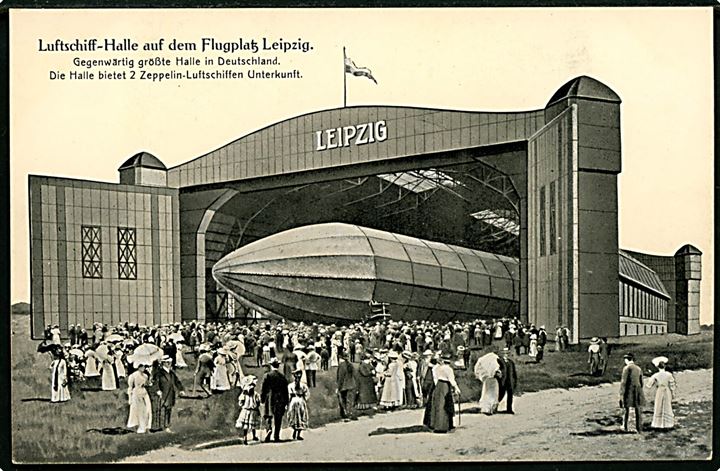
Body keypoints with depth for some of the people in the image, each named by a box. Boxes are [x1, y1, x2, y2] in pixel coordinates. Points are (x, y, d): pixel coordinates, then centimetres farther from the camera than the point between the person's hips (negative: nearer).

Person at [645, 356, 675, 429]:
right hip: (667, 392, 0)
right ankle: (667, 424, 13)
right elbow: (672, 385, -4)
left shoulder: (655, 376, -11)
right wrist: (673, 393, 7)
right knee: (667, 407, 11)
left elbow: (649, 385, -4)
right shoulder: (669, 375, -10)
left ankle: (658, 424, 11)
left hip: (659, 392, 0)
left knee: (658, 407, 10)